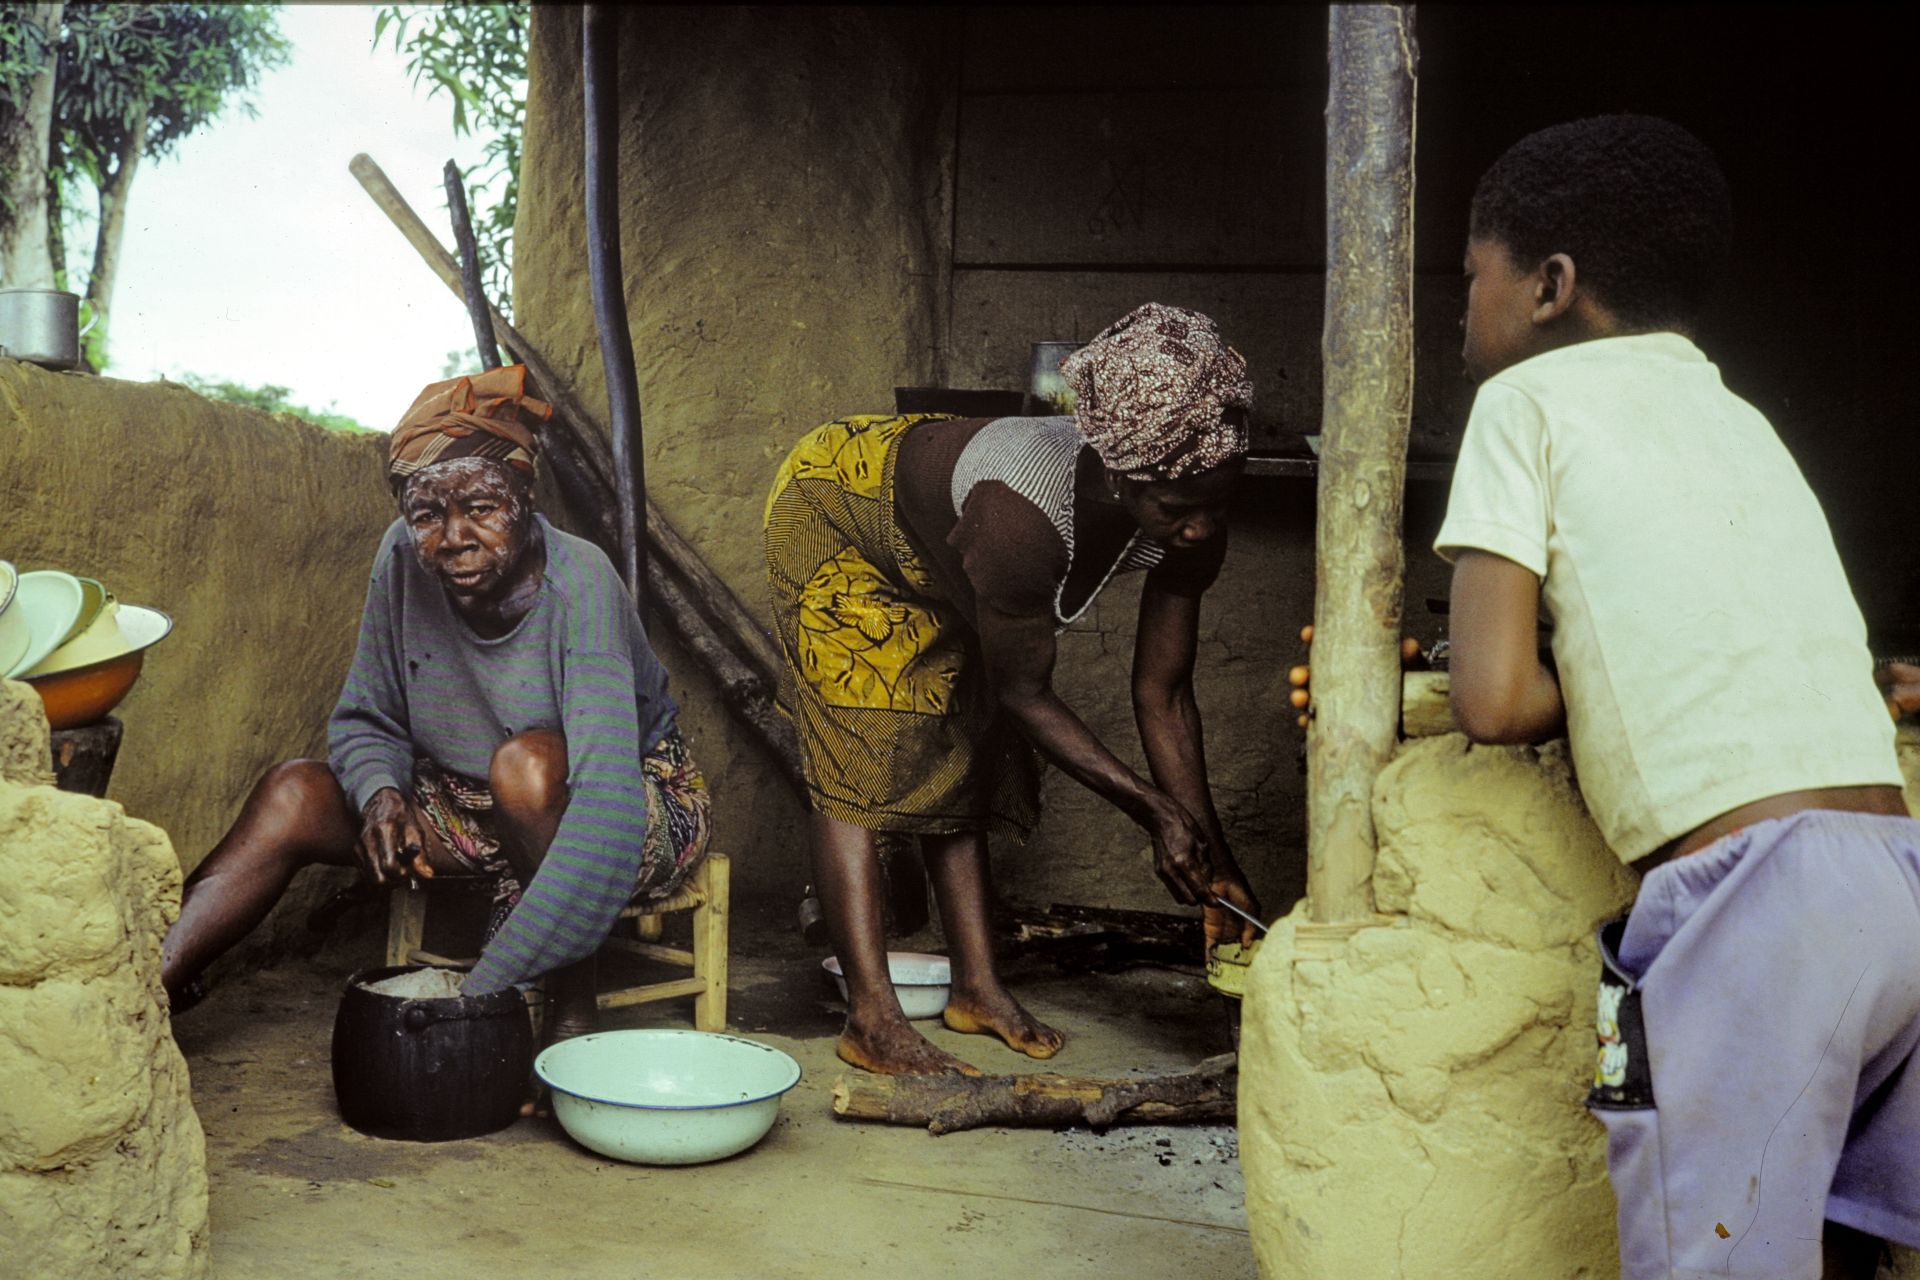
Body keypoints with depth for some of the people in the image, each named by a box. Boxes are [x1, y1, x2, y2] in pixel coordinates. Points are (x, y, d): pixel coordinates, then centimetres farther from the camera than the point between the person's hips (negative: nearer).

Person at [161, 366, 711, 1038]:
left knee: (528, 763, -36)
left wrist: (484, 988, -45)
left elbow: (607, 810, -41)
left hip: (643, 810, -5)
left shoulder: (579, 585, -30)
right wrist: (381, 791, -24)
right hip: (482, 809, 5)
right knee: (293, 794, -12)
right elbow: (364, 722, 2)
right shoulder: (404, 558, -14)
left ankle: (574, 1011, -20)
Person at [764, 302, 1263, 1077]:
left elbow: (1163, 698, -13)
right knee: (858, 765, -13)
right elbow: (1024, 694, -30)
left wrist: (1215, 860, -13)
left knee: (961, 760, 9)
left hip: (932, 569, 7)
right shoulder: (1024, 518, -44)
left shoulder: (1191, 527, -24)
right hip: (838, 508, -7)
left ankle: (978, 987, 17)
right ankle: (871, 1018, -10)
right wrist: (1154, 812, -30)